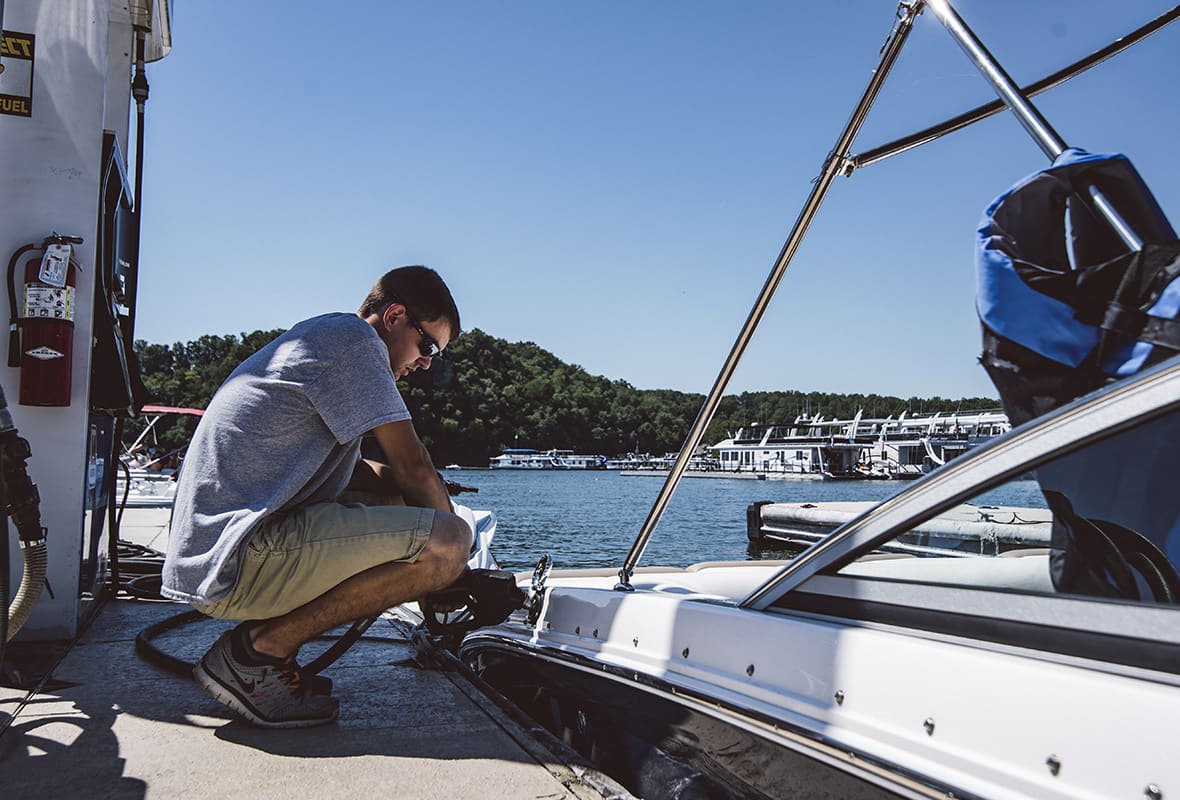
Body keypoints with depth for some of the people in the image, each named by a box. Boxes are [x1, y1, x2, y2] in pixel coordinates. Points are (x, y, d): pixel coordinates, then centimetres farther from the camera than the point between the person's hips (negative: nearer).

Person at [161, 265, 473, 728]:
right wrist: (449, 531, 8)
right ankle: (257, 650, -9)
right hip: (235, 562, -11)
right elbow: (411, 464, -8)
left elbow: (351, 471, 27)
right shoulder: (351, 335, -7)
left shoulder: (315, 339, 25)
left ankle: (263, 644, 9)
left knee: (395, 503, 21)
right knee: (446, 542, -19)